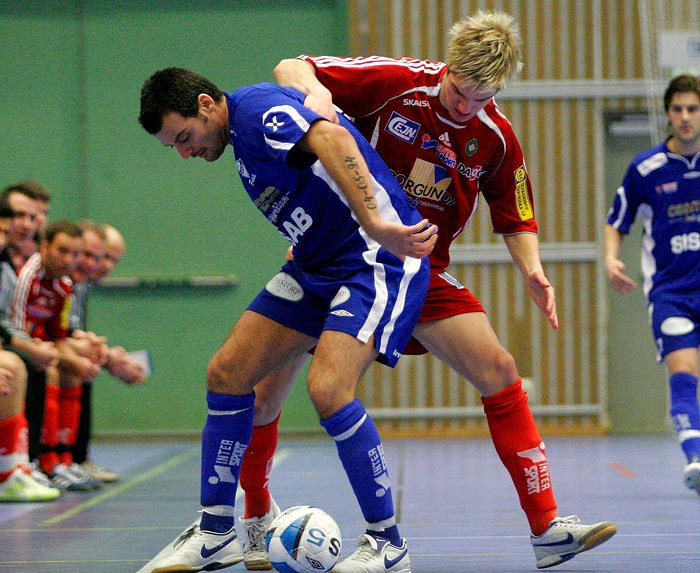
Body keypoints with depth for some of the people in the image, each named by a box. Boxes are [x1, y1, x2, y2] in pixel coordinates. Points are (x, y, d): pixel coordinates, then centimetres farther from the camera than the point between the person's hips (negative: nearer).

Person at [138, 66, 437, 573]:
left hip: (379, 256, -10)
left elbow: (333, 140, -35)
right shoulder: (241, 137, 13)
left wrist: (374, 224, -44)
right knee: (227, 374, 5)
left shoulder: (254, 109, -18)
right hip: (318, 265, 10)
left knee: (328, 387, -26)